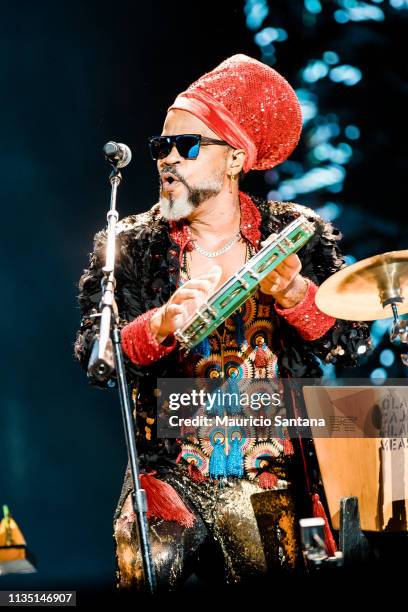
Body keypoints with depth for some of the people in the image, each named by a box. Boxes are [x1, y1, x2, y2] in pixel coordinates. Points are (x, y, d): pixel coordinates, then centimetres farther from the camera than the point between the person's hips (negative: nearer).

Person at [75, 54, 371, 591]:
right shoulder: (130, 246, 3)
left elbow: (350, 344, -4)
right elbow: (94, 358, -7)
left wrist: (292, 292, -22)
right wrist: (162, 324, -26)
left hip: (272, 477, 0)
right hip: (170, 472, 0)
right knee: (147, 571, -23)